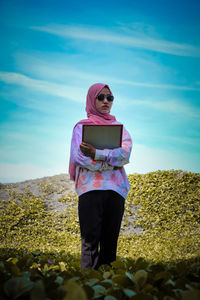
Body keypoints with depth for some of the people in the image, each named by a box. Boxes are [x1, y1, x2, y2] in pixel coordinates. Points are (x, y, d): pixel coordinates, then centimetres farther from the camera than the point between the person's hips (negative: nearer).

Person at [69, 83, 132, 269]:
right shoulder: (82, 126, 12)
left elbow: (125, 153, -2)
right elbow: (79, 156, -4)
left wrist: (97, 154, -14)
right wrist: (112, 161, -5)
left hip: (115, 188, 3)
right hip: (90, 187, -3)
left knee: (110, 240, 3)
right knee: (90, 240, -8)